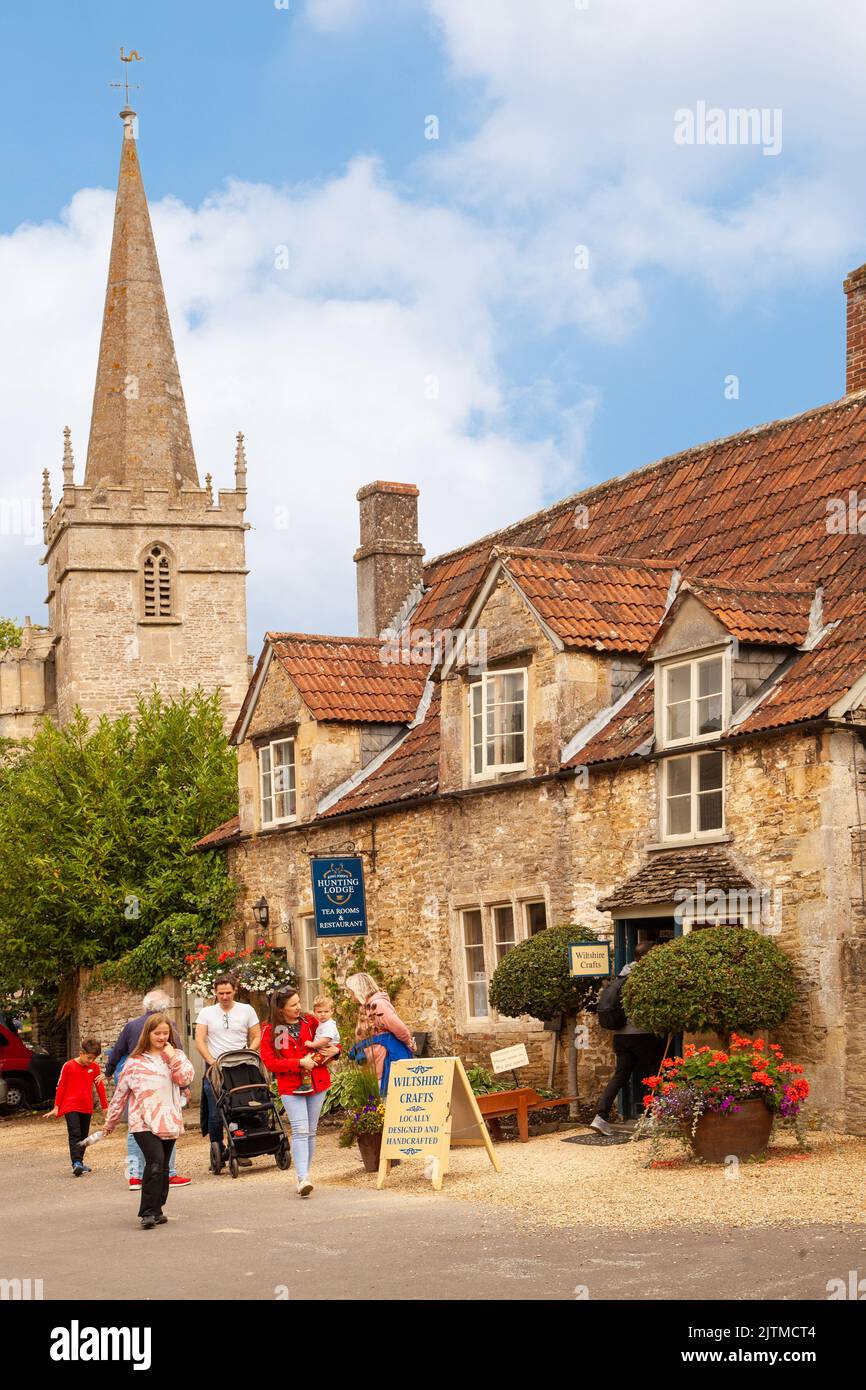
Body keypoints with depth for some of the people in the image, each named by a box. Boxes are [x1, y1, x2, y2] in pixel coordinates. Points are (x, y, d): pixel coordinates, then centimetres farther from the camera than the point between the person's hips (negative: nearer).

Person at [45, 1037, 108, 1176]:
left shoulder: (94, 1067, 2)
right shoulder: (68, 1066, -8)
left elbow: (100, 1087, 10)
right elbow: (60, 1087, -2)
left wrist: (105, 1106, 13)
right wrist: (56, 1108, 0)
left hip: (86, 1108, 5)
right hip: (70, 1106, -5)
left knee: (83, 1136, 11)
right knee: (75, 1134, -15)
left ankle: (80, 1162, 21)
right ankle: (76, 1163, -23)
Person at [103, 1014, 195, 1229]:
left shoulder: (176, 1056, 11)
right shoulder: (135, 1061, 6)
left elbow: (186, 1078, -7)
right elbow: (120, 1093, 12)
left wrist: (172, 1057, -9)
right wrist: (110, 1122, 16)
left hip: (169, 1121, 3)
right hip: (143, 1122, -3)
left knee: (163, 1167, 10)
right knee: (155, 1161, -20)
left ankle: (156, 1210, 24)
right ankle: (147, 1213, -17)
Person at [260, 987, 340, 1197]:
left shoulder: (310, 1021, 7)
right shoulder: (271, 1030, -2)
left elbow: (329, 1042, 19)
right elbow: (269, 1061, -9)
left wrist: (335, 1050, -5)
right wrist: (300, 1063, -15)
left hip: (317, 1083, 4)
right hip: (290, 1087, -4)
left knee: (311, 1131, 8)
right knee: (300, 1130, -16)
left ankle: (304, 1175, 17)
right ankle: (302, 1179, -22)